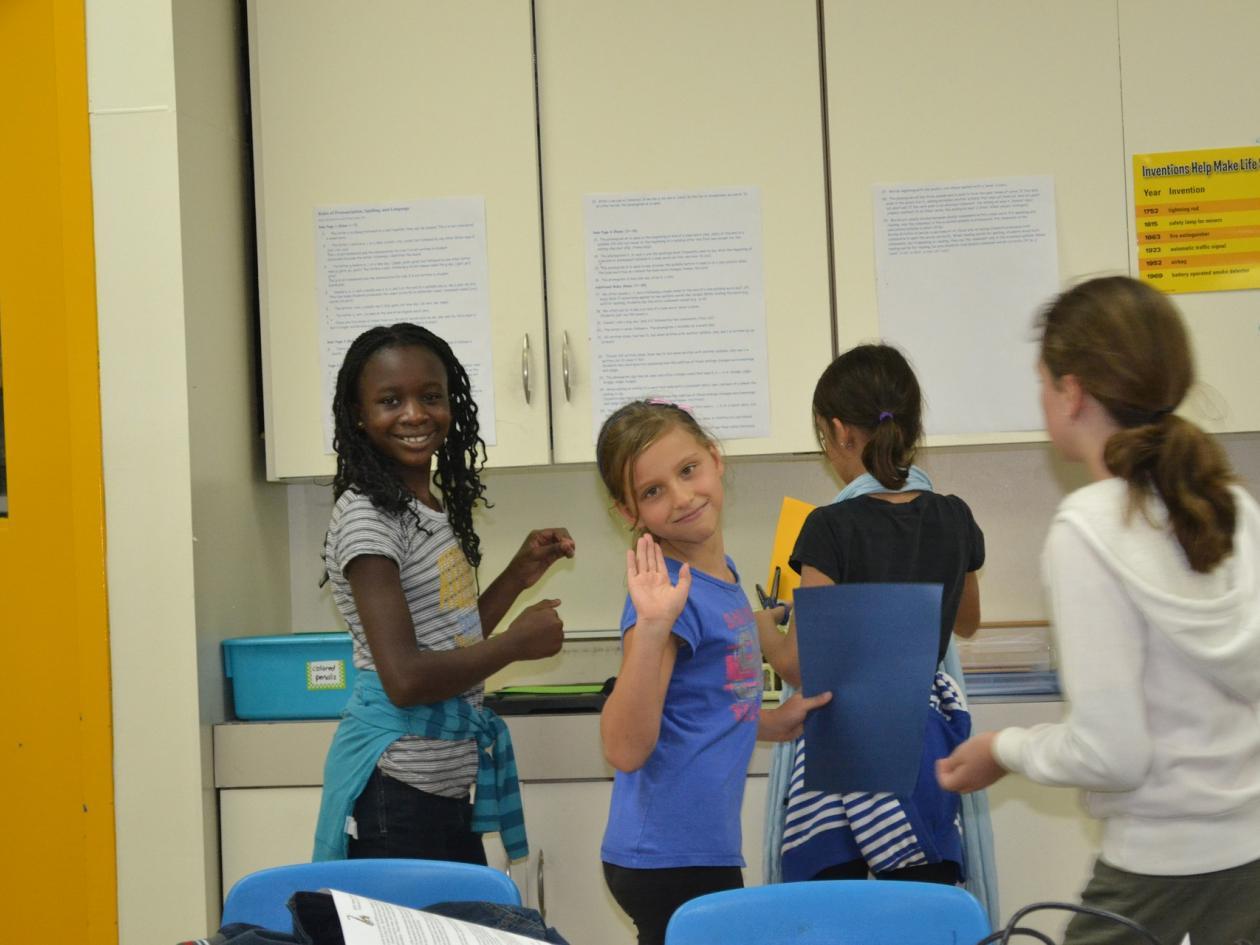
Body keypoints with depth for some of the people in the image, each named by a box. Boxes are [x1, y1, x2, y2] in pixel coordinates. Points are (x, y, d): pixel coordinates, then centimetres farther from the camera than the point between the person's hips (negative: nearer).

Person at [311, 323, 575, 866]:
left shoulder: (433, 508, 11)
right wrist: (516, 643, -11)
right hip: (395, 789, -9)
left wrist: (520, 574, 12)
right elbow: (405, 679, -23)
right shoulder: (367, 517, -16)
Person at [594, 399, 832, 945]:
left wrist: (769, 724, 11)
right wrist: (651, 628, -33)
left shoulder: (720, 573, 8)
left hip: (704, 848, 8)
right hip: (671, 859, -8)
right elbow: (626, 749, -26)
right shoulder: (671, 593, -17)